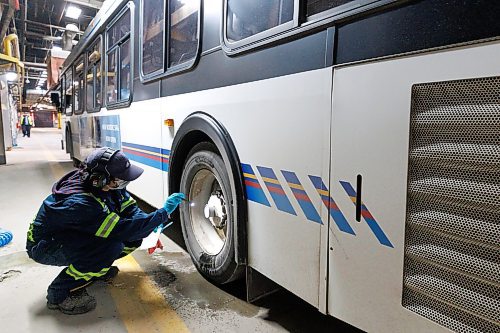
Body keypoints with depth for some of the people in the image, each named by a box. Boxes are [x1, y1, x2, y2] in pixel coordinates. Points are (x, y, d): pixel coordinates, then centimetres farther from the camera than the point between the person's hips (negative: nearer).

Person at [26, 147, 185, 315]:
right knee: (112, 245, -33)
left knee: (133, 237, -9)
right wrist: (164, 212, -32)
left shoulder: (100, 184, -15)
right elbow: (124, 230, -37)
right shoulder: (80, 203, -38)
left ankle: (97, 267, 14)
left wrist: (150, 226, -21)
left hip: (73, 235, 8)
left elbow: (128, 207, -3)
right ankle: (60, 292, -13)